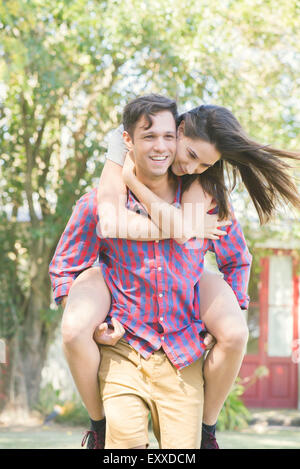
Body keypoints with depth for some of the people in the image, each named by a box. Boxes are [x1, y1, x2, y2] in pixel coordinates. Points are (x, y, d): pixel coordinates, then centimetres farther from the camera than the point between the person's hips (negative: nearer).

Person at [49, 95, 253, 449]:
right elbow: (63, 268, 11)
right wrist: (83, 320, -3)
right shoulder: (99, 207, -4)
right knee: (124, 437, -13)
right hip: (123, 351, -1)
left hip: (186, 358, 1)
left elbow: (237, 260, 17)